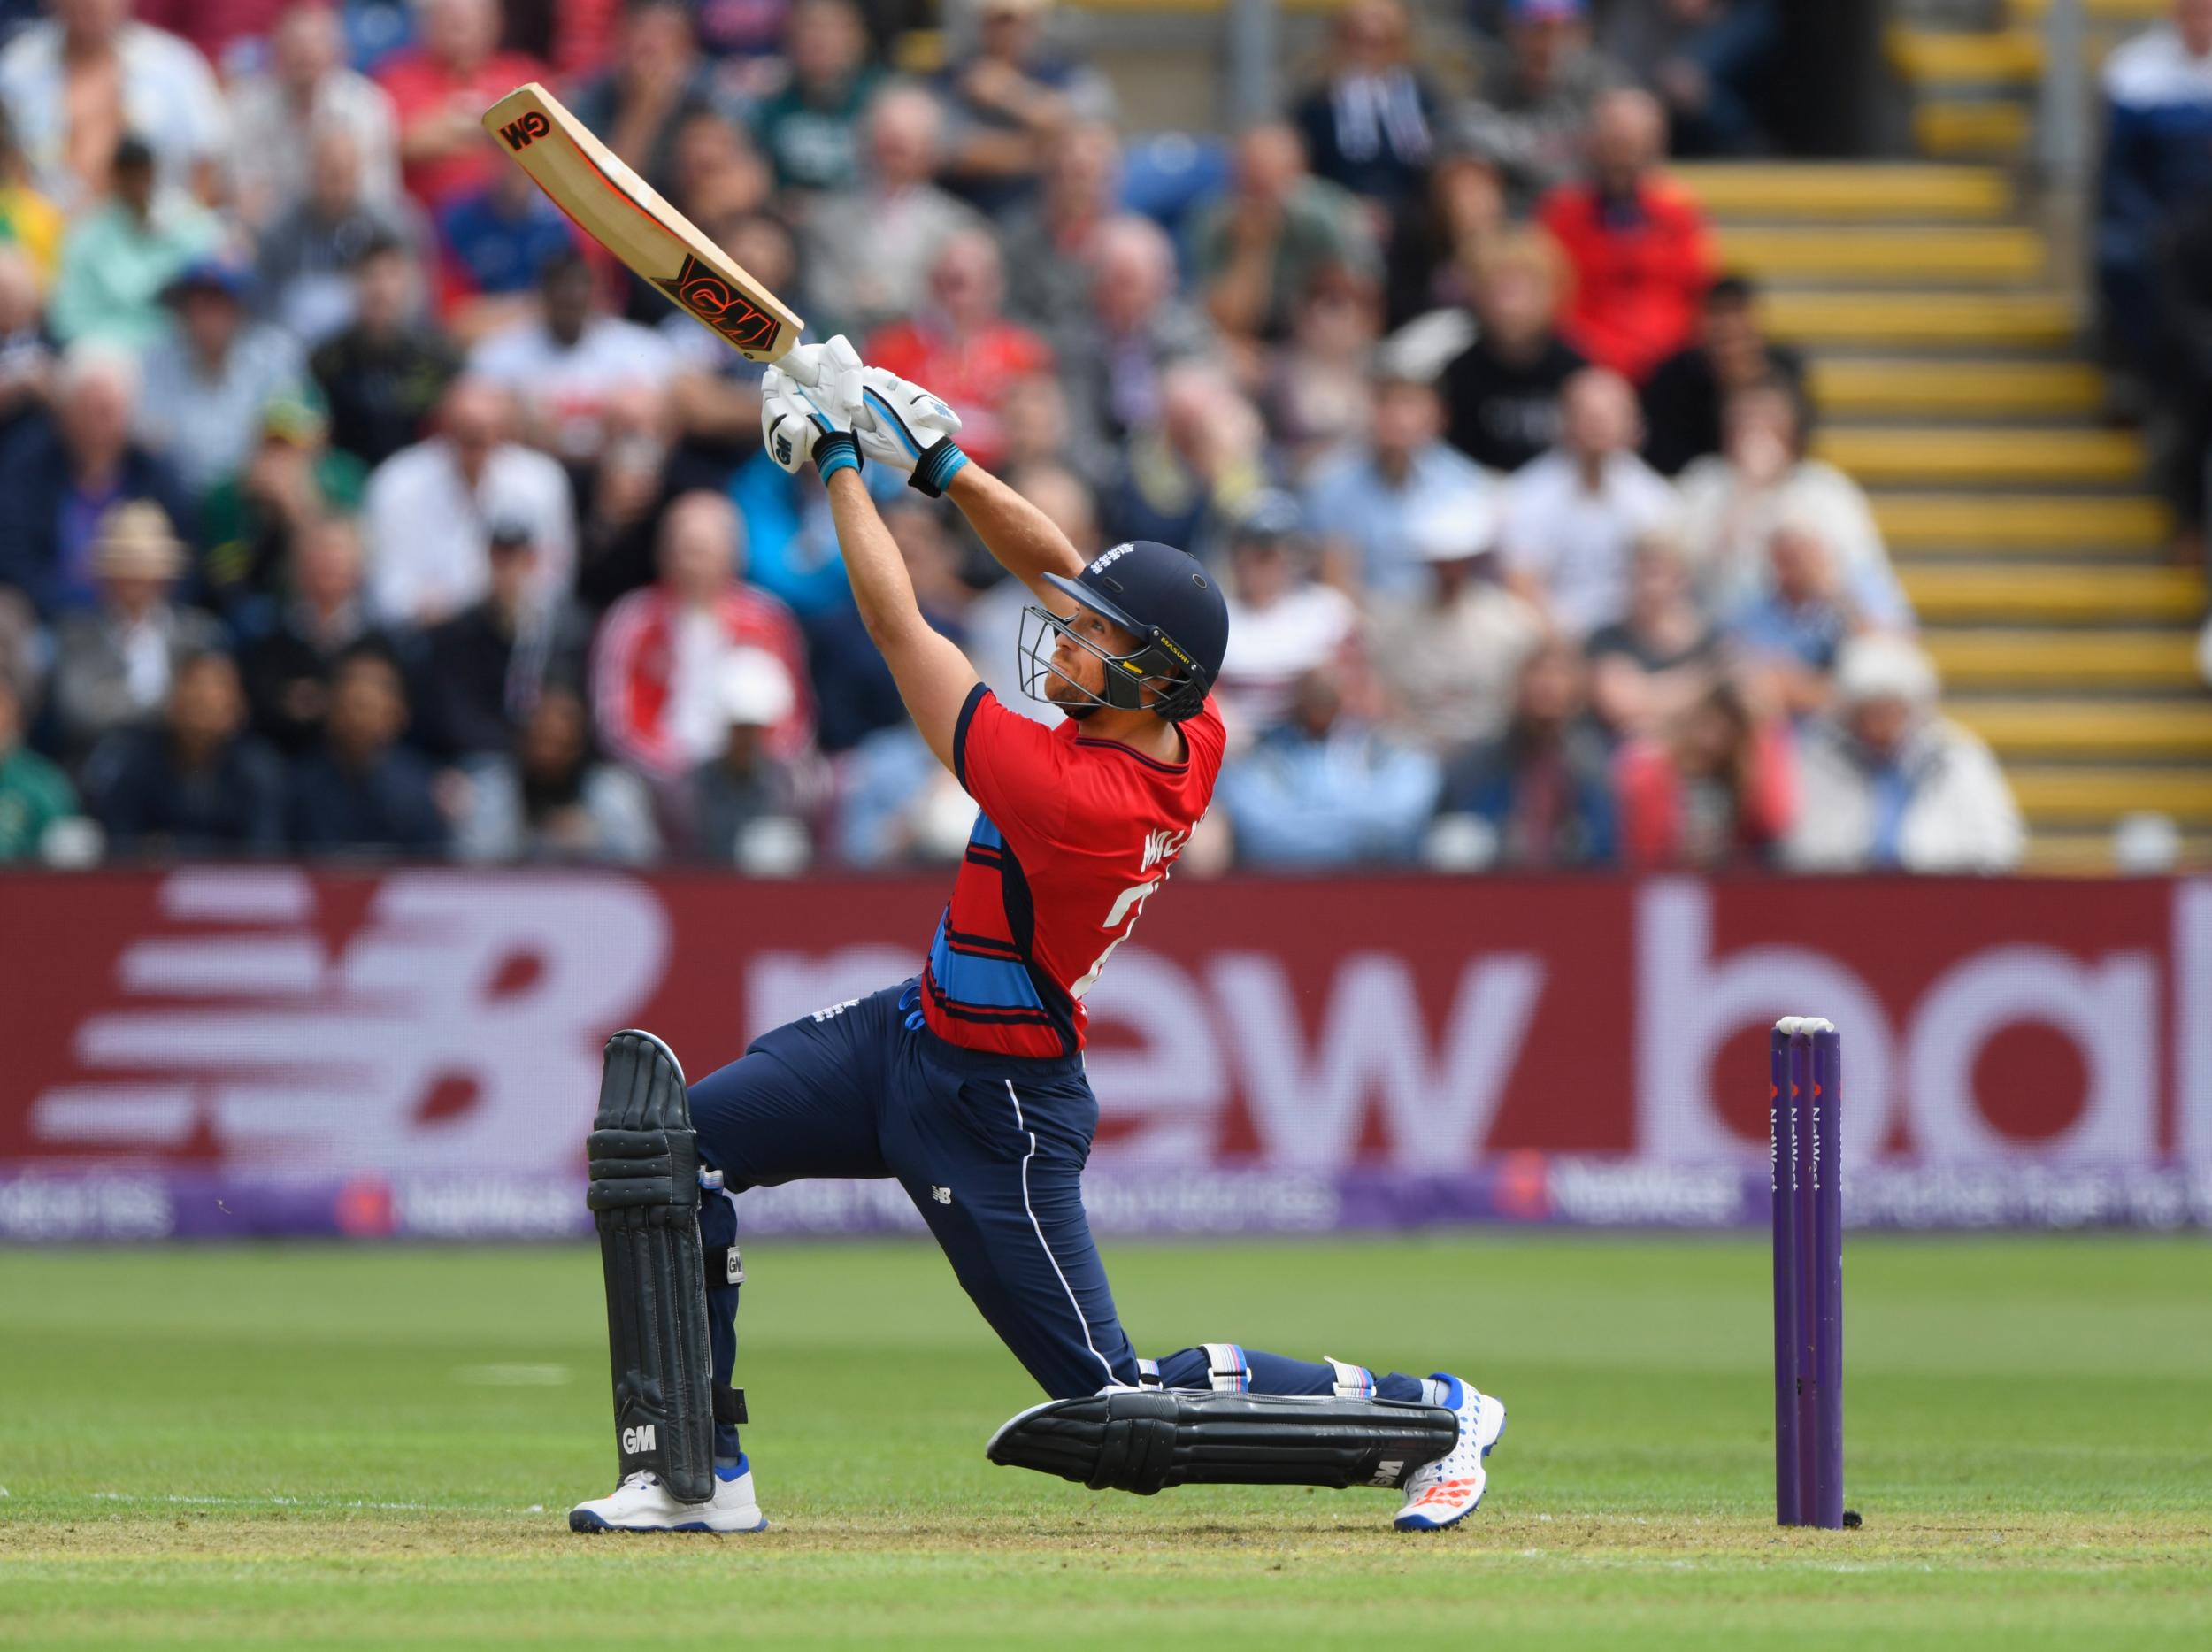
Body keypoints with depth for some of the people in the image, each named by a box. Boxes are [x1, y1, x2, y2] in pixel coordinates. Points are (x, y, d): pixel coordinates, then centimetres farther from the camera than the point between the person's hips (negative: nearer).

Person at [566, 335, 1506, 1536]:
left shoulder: (1069, 797, -33)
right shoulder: (1194, 740, -10)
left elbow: (899, 628, -26)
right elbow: (1058, 568, 4)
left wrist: (839, 463, -16)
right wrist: (937, 458, -5)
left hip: (988, 1108, -9)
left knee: (1114, 1394, -1)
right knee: (678, 1138, -1)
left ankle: (1432, 1410, 13)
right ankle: (703, 1473, 4)